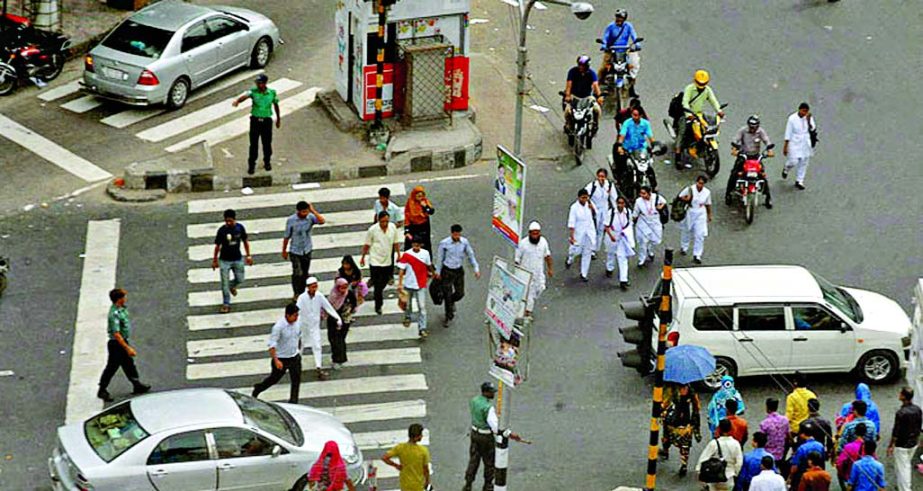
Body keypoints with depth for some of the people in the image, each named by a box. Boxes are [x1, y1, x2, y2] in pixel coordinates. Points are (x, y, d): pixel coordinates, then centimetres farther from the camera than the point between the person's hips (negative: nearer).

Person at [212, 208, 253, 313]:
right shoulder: (221, 230, -15)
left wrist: (248, 256, 7)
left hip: (237, 259, 3)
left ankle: (232, 286, 44)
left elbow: (245, 242, 6)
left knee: (240, 280, 9)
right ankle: (226, 304, 14)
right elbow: (217, 246, -5)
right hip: (224, 260, -2)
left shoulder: (240, 228, -8)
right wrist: (214, 260, 0)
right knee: (224, 283, 0)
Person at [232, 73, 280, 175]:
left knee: (267, 143, 11)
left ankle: (267, 162, 32)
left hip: (267, 120, 1)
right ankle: (251, 165, 13)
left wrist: (278, 119, 19)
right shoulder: (253, 91, -10)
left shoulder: (272, 93, -5)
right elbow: (245, 96, -30)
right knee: (253, 144, 2)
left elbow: (276, 105, 10)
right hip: (255, 120, -1)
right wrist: (237, 100, -52)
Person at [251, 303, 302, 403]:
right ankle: (258, 389, 40)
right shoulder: (279, 326, -27)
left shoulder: (297, 322, -6)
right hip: (281, 358, -5)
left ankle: (293, 403, 13)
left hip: (295, 357, 5)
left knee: (296, 380, 3)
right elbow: (272, 344, -27)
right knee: (274, 379, 13)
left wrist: (299, 349, 22)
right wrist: (276, 360, -33)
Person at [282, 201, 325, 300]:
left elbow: (322, 221, -30)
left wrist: (313, 211, -31)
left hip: (307, 250, 3)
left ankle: (302, 293, 28)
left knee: (305, 273, 13)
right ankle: (297, 294, 11)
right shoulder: (291, 220, -16)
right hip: (295, 251, -3)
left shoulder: (310, 217, -11)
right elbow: (286, 237, -5)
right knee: (297, 274, -5)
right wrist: (284, 251, 2)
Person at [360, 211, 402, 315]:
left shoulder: (393, 227, -4)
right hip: (375, 261, -4)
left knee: (385, 281, 15)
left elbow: (396, 242, 9)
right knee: (377, 284, -3)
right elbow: (367, 245, -3)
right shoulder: (372, 230, -14)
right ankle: (378, 306, 7)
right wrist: (362, 257, 3)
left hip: (388, 261, 4)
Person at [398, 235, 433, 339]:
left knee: (422, 307, -6)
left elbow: (429, 265, 13)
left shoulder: (425, 253, -6)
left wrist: (431, 272, 29)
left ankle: (422, 329, -4)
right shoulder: (406, 255, -14)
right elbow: (401, 270, -13)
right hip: (409, 284, 0)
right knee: (408, 304, 20)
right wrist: (400, 284, -17)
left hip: (421, 285, 0)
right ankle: (408, 317, 50)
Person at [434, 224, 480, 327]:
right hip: (447, 271, -3)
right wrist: (438, 272, 1)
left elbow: (470, 255, 4)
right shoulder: (444, 243, -17)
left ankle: (451, 302, 46)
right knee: (448, 295, 2)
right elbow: (439, 258, -5)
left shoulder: (464, 242, -8)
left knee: (460, 293, 11)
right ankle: (448, 317, 19)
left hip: (459, 271, 3)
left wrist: (476, 269, -1)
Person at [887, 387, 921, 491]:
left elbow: (896, 431, -20)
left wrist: (891, 445, -9)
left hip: (901, 445, -7)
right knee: (906, 466, 23)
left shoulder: (901, 413, -26)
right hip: (913, 443, 7)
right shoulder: (917, 409, -5)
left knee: (902, 469, 4)